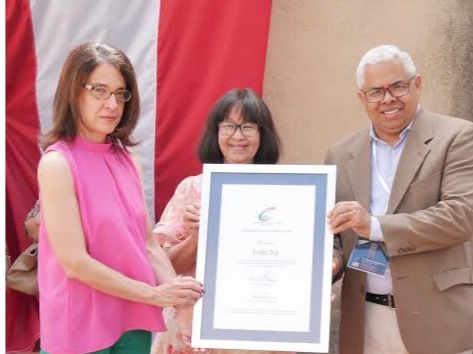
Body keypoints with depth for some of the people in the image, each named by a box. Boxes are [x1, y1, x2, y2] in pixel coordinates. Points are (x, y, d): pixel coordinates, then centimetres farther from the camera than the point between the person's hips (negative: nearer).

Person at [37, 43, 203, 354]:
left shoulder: (126, 160, 6)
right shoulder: (57, 163, -13)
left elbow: (148, 247, 6)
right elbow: (75, 263, -18)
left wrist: (182, 302, -8)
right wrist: (155, 295, -15)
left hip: (134, 322, 6)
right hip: (81, 329, -6)